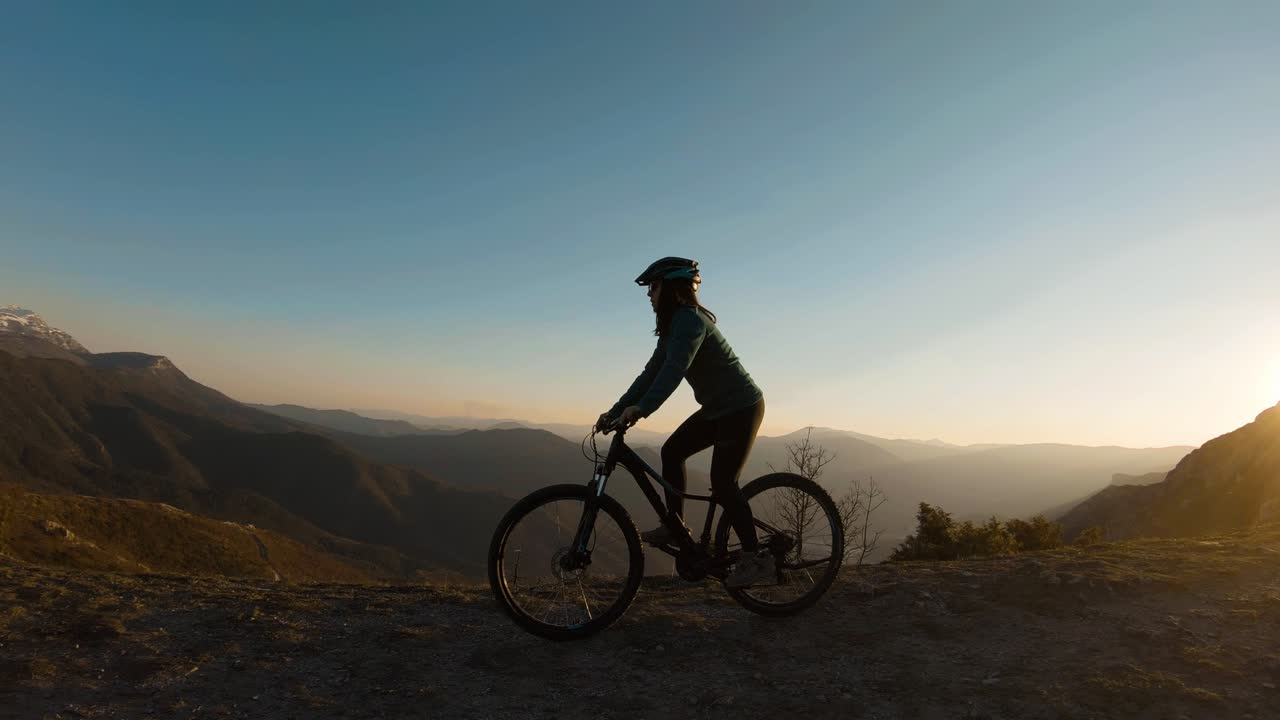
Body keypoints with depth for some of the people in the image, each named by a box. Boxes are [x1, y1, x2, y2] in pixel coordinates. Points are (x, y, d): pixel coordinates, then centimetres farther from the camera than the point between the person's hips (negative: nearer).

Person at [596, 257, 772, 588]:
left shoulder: (690, 320, -20)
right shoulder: (673, 325, 10)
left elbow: (674, 370, -34)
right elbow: (652, 372, 7)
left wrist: (641, 408, -44)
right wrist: (616, 410, 2)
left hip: (741, 407, -9)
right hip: (717, 408, 9)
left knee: (722, 482, -9)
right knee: (672, 450, 7)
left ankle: (756, 558, 1)